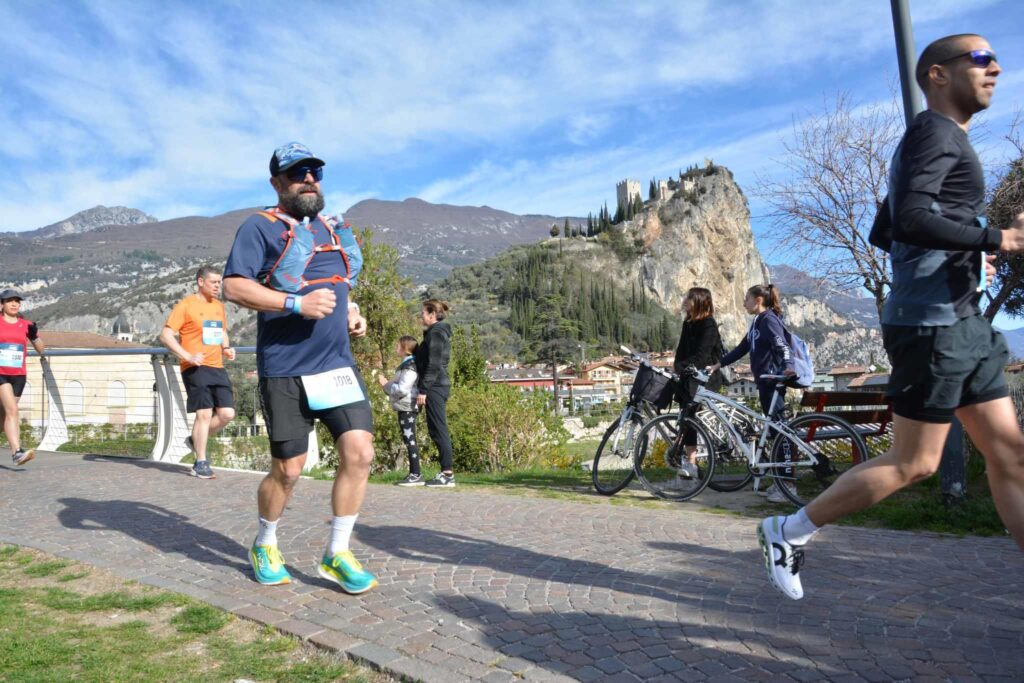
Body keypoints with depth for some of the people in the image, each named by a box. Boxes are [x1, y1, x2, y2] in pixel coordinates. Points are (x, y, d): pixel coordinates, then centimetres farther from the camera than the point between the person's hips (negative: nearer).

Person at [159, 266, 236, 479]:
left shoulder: (219, 306, 15)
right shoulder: (186, 305, -5)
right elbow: (165, 335, -9)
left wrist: (226, 348, 8)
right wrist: (188, 356, -20)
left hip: (217, 368, 6)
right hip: (195, 368, -6)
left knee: (227, 413, 1)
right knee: (204, 413, -9)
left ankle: (195, 441, 26)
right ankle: (201, 464, 4)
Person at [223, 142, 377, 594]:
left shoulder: (333, 230, 18)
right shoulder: (261, 227, -1)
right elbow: (234, 287, -12)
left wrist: (350, 311, 11)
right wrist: (298, 304, -21)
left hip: (337, 363, 5)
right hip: (284, 370, -5)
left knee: (359, 452, -6)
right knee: (287, 470, 4)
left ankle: (336, 555, 11)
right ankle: (264, 546, 33)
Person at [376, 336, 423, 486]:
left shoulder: (409, 366, -14)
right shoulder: (406, 365, 19)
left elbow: (402, 389, -22)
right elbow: (398, 388, 24)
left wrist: (386, 384, -10)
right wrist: (385, 384, 9)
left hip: (407, 408, -10)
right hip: (404, 408, 10)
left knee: (410, 440, -10)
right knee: (408, 440, 10)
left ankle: (416, 475, -10)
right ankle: (413, 474, 14)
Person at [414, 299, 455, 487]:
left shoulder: (435, 333, -11)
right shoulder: (439, 332, 19)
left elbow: (433, 365, -18)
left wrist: (423, 390, -18)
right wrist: (424, 388, 22)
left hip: (435, 387, -10)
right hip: (439, 386, 10)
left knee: (438, 430, -7)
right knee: (436, 430, 11)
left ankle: (447, 474, -5)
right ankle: (446, 472, 13)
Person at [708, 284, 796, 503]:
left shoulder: (770, 319, -11)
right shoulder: (758, 322, 17)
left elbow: (782, 346, -23)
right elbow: (742, 349, 21)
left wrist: (788, 366, -41)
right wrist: (718, 364, 19)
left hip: (774, 382, -10)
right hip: (764, 381, 10)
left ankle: (787, 484, -3)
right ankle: (780, 480, 20)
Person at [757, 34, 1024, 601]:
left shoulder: (943, 138, 23)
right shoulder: (937, 131, -8)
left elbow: (895, 231, 26)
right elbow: (911, 217, -25)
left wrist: (966, 258, 18)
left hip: (963, 322, 10)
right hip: (931, 323, -10)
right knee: (913, 464, -4)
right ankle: (789, 533, 6)